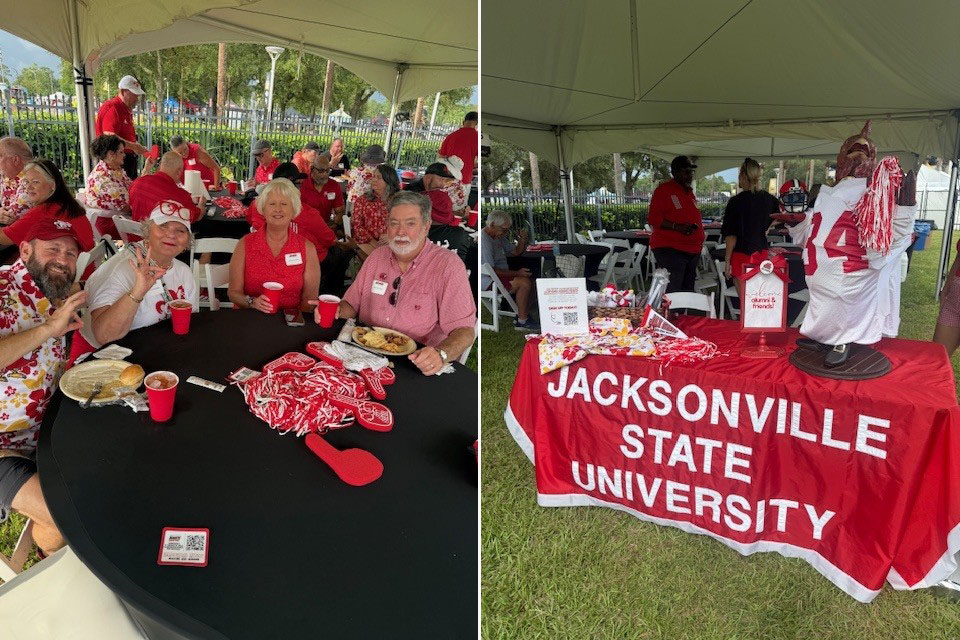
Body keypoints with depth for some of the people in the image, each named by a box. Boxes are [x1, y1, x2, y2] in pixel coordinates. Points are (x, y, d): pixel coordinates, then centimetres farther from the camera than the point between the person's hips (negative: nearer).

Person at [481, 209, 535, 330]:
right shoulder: (483, 241, -22)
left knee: (530, 279, 2)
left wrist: (522, 240, -3)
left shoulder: (499, 236, 10)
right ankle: (522, 322, -13)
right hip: (487, 280, -10)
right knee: (524, 283, -22)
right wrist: (517, 273, -20)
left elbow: (516, 252, 20)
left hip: (501, 273, 10)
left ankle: (523, 316, 4)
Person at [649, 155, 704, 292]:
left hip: (692, 250, 8)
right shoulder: (663, 190, -5)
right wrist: (677, 227, -24)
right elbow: (654, 219, -13)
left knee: (688, 290, 10)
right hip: (670, 249, -8)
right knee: (672, 293, -15)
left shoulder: (690, 192, 20)